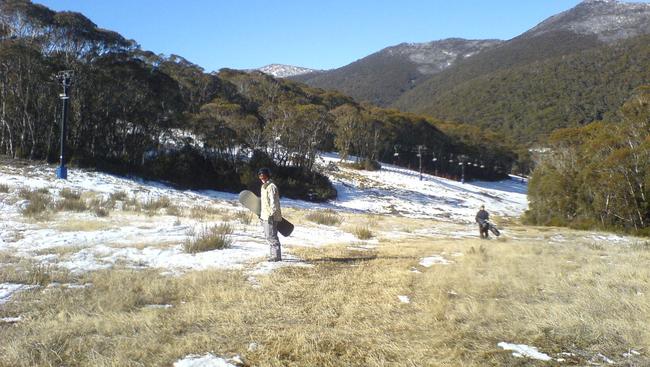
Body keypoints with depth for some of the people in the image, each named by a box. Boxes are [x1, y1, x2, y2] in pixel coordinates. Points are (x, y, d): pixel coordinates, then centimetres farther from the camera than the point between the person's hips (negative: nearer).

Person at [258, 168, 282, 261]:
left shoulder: (271, 187, -13)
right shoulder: (264, 187, 18)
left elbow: (273, 202, -19)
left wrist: (271, 214, -23)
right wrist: (262, 214, 25)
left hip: (271, 217, -11)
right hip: (265, 216, 11)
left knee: (271, 236, -9)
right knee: (268, 236, 15)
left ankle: (277, 256, -5)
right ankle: (274, 255, 22)